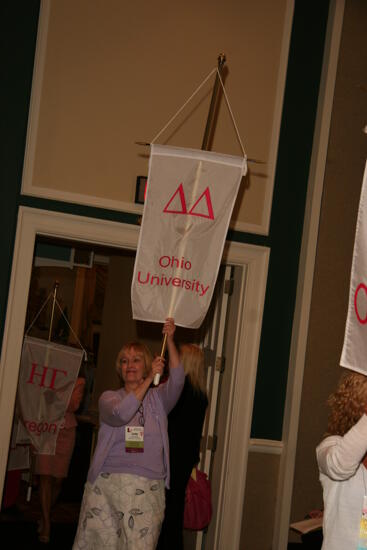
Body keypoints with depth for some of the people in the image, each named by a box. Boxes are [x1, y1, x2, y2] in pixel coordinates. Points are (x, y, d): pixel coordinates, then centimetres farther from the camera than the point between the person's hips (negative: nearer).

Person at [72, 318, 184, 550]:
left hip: (147, 487, 0)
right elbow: (121, 414, -12)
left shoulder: (158, 399, 14)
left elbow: (177, 380, -6)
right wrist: (149, 379, -12)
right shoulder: (109, 398, 10)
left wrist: (170, 340, -16)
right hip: (107, 482, 0)